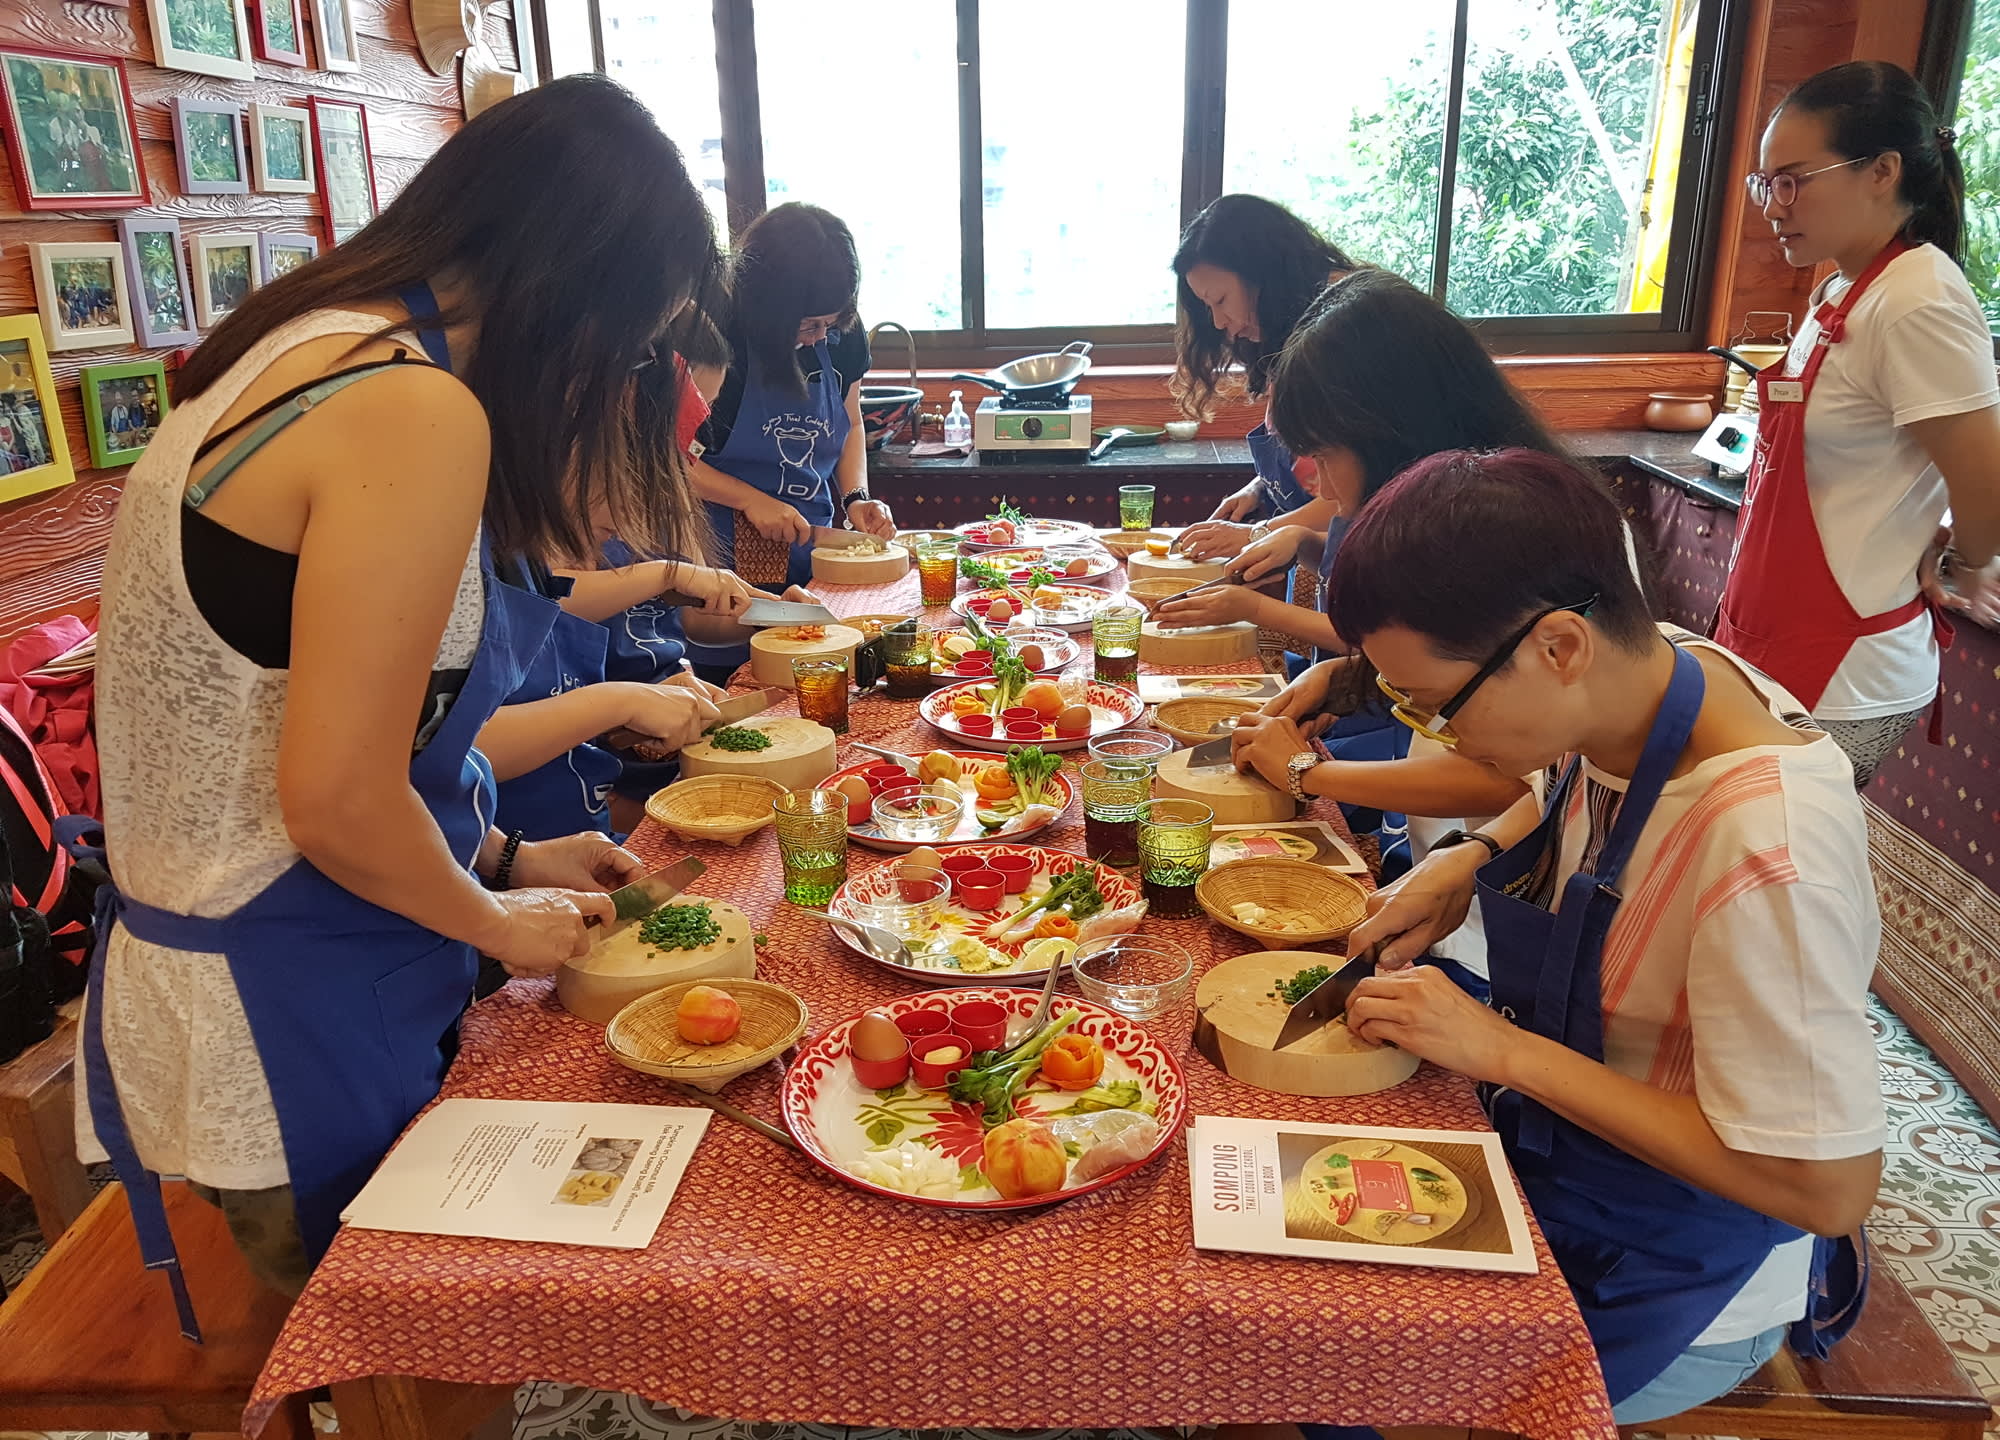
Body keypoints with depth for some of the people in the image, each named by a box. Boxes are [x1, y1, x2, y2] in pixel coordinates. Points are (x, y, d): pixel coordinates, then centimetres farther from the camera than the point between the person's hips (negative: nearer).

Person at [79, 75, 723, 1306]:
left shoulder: (302, 351, 6)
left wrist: (500, 858, 13)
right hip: (283, 1027, -8)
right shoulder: (415, 412, -24)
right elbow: (338, 796, -24)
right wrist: (501, 921, -6)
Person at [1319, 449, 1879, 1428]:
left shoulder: (1766, 851, -36)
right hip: (1542, 1133, 7)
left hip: (1663, 1277, -7)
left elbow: (1827, 1189, -29)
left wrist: (1508, 1051, -28)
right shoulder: (1628, 677, -13)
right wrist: (1469, 861, -7)